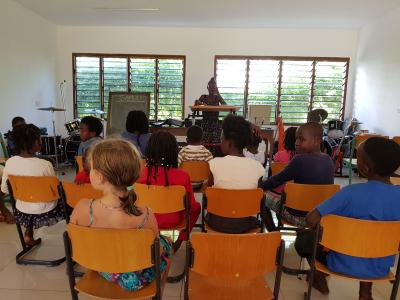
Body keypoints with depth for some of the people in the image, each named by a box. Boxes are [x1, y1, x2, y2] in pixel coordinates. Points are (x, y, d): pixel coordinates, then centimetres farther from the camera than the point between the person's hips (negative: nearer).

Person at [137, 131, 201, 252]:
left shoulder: (142, 174, -19)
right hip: (173, 221, -2)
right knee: (197, 207, 26)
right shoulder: (182, 176, -25)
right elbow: (191, 205, -13)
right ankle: (179, 241, 30)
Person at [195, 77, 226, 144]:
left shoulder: (217, 97, 6)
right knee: (205, 143, -6)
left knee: (216, 143, -6)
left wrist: (218, 93, -10)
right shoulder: (203, 97, 7)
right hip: (206, 123, 0)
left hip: (215, 123, 0)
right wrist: (197, 103, -19)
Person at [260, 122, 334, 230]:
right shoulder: (328, 160, -1)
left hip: (298, 216, -7)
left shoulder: (300, 159, -22)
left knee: (263, 194, 9)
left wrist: (259, 185, 6)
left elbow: (277, 180, -12)